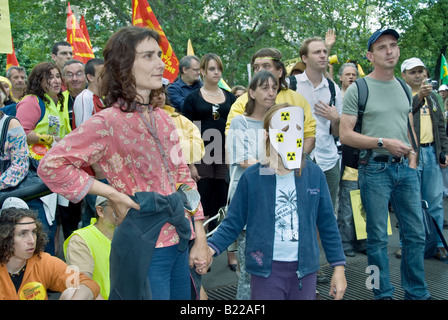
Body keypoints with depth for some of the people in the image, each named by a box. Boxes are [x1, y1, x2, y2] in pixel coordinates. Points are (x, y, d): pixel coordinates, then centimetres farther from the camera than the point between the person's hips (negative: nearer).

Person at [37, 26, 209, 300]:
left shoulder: (162, 118, 7)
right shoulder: (109, 122, -13)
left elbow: (183, 177, 10)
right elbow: (51, 165, -16)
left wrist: (199, 239, 6)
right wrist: (114, 194, -17)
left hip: (180, 241, 7)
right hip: (145, 248, -7)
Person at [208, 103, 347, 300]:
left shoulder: (314, 174, 0)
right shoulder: (252, 177, -6)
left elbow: (327, 225, 5)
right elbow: (233, 223, -1)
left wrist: (339, 267, 4)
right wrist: (211, 247, -17)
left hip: (305, 270, 2)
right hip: (266, 270, -2)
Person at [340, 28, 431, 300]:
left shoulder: (404, 88, 14)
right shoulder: (357, 89, -4)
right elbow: (345, 135, -9)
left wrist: (412, 156, 5)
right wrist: (384, 143, -16)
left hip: (405, 168, 5)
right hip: (375, 168, -5)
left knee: (416, 234, 9)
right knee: (378, 237, 3)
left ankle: (417, 293, 25)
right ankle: (384, 293, 19)